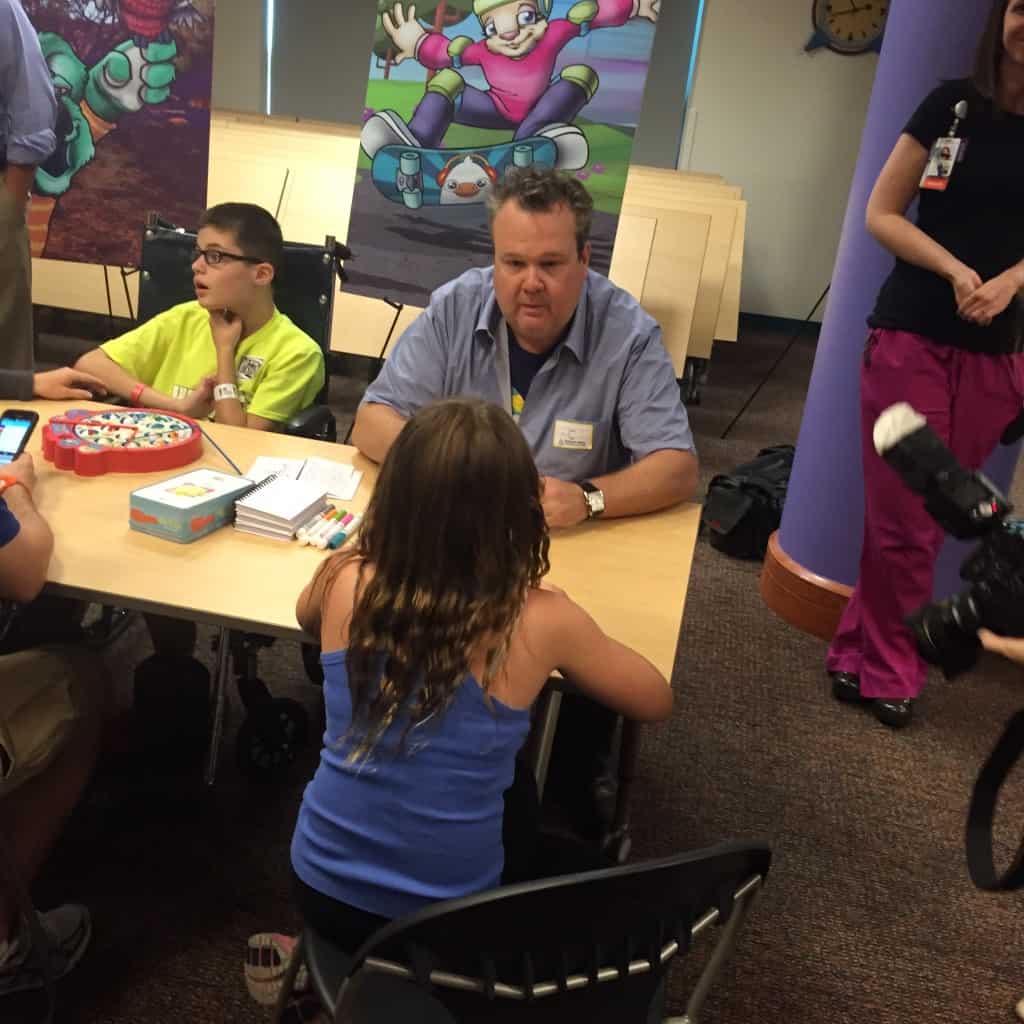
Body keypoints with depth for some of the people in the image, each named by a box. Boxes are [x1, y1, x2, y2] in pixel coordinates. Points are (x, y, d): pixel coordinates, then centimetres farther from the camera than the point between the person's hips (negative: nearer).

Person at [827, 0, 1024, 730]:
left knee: (931, 519, 10)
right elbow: (882, 213, -1)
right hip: (912, 335, -2)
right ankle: (889, 670, 19)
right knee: (901, 520, 0)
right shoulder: (954, 104, 0)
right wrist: (955, 270, -15)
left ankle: (866, 648, 26)